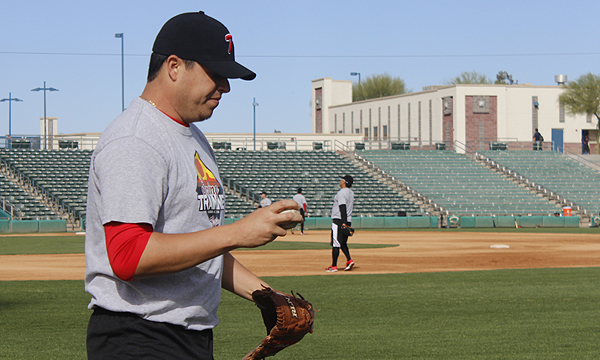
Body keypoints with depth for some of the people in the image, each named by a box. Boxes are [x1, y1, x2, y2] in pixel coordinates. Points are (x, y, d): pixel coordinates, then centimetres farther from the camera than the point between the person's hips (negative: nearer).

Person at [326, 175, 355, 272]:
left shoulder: (341, 193, -15)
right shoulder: (351, 192, 15)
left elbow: (343, 208, -23)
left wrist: (344, 223, -27)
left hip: (339, 220, -9)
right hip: (348, 220, 9)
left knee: (335, 244, -6)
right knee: (343, 243, 18)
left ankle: (334, 266, -6)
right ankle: (349, 260, 1)